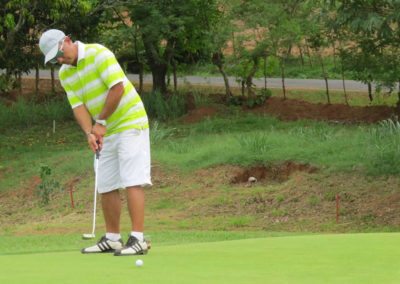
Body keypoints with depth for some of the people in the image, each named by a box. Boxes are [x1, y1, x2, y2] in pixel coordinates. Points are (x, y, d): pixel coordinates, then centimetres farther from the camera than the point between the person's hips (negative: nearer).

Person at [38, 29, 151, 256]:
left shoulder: (98, 54, -16)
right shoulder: (65, 74, 5)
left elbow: (117, 88, -22)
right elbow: (78, 106, -1)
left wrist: (101, 122, -14)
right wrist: (90, 132, -18)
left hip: (130, 124, -8)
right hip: (107, 133, 8)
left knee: (132, 182, -14)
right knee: (106, 186, 8)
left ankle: (138, 239, -19)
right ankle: (112, 238, 16)